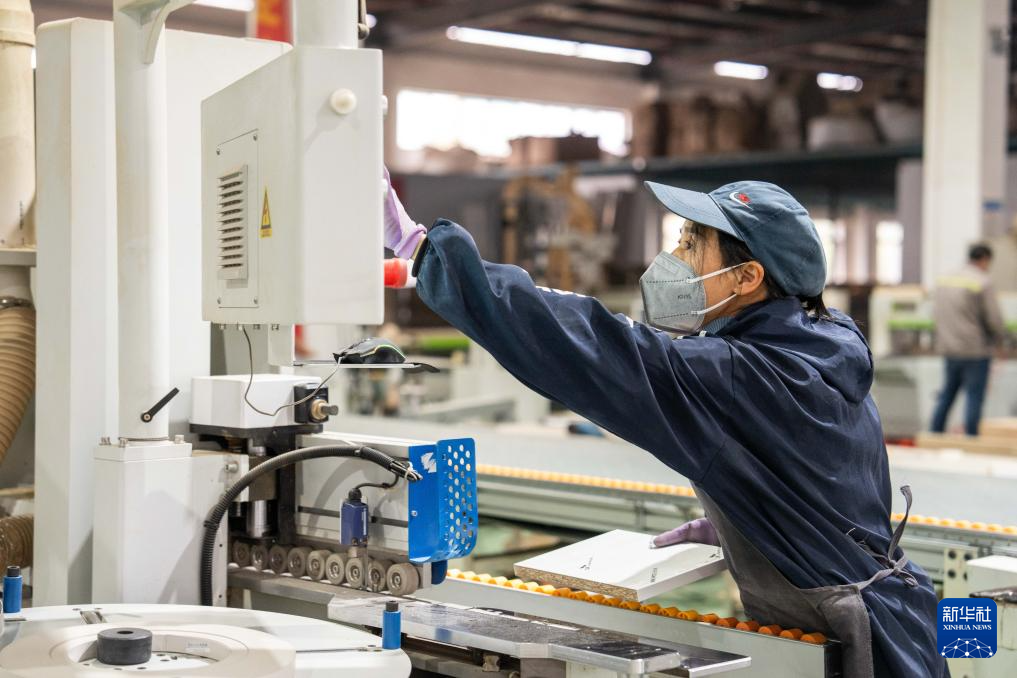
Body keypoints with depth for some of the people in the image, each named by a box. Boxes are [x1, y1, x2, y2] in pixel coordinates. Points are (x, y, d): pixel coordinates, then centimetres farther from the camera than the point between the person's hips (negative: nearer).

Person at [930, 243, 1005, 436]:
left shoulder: (943, 281, 8)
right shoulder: (982, 284, -12)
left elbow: (936, 313, 12)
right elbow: (995, 319, -12)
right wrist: (998, 339, 7)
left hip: (948, 350, 6)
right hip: (976, 350, -6)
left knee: (947, 393, 15)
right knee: (974, 396, -1)